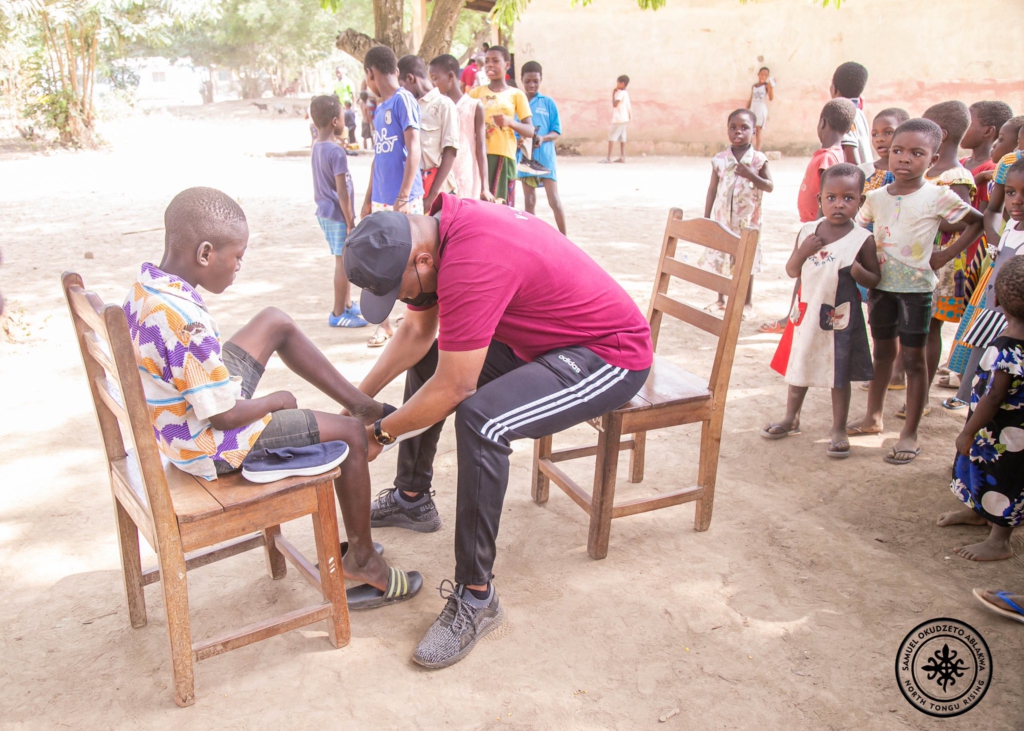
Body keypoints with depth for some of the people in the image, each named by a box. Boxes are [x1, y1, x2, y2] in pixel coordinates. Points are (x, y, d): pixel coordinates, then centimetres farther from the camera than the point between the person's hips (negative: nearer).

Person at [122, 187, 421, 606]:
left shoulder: (145, 288, -6)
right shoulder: (186, 325, -34)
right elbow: (225, 416, -27)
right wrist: (277, 401, -9)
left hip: (179, 415, 10)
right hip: (210, 446, -9)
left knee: (275, 323, 14)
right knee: (349, 435, -3)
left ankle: (359, 402, 21)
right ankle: (361, 560, 15)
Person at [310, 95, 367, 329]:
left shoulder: (316, 148, 8)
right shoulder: (337, 152, -19)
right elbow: (342, 192, -20)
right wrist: (350, 222, -15)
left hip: (325, 213, 9)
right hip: (338, 215, -9)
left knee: (343, 261, 18)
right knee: (344, 262, 0)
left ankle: (348, 304, 29)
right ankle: (338, 313, 7)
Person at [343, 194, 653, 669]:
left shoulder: (471, 264, -34)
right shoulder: (436, 229, -4)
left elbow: (454, 389, -28)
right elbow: (417, 331, 10)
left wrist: (379, 433, -12)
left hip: (610, 355, -10)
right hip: (543, 340, 10)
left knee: (479, 420, -34)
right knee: (423, 359, 18)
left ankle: (476, 597, -18)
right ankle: (412, 500, 31)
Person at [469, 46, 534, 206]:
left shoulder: (516, 94, 7)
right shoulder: (476, 92, 12)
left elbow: (530, 131, 2)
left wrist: (510, 122, -15)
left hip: (503, 155, -1)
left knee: (501, 201, -3)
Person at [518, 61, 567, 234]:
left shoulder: (548, 102, 1)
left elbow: (557, 131, 1)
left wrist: (543, 138, -18)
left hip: (545, 157, -2)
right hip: (525, 157, 2)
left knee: (554, 200, -4)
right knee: (529, 201, 8)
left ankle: (564, 238, 5)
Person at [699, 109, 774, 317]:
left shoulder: (758, 159, -4)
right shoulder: (720, 159, 0)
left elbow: (770, 187, -5)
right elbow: (712, 189, 4)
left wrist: (751, 176, -22)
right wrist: (706, 218, 3)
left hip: (747, 220, -2)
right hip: (722, 218, 2)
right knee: (718, 259, 9)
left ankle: (747, 302, 19)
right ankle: (721, 299, 25)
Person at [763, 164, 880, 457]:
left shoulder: (862, 239, -9)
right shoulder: (808, 232, -1)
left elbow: (875, 279, -2)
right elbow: (791, 271, 3)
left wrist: (858, 272, -23)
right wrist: (802, 252, -16)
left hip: (841, 318, -3)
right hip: (806, 313, 3)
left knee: (839, 375, 7)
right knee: (798, 368, 17)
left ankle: (838, 430, 21)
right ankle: (791, 420, 36)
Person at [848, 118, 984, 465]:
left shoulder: (938, 197, -9)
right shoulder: (877, 197, 1)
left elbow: (977, 221, 0)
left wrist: (946, 254, -6)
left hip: (916, 286, -4)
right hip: (880, 284, 4)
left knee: (913, 358, 2)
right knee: (883, 351, 16)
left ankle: (910, 434, 11)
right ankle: (873, 417, 30)